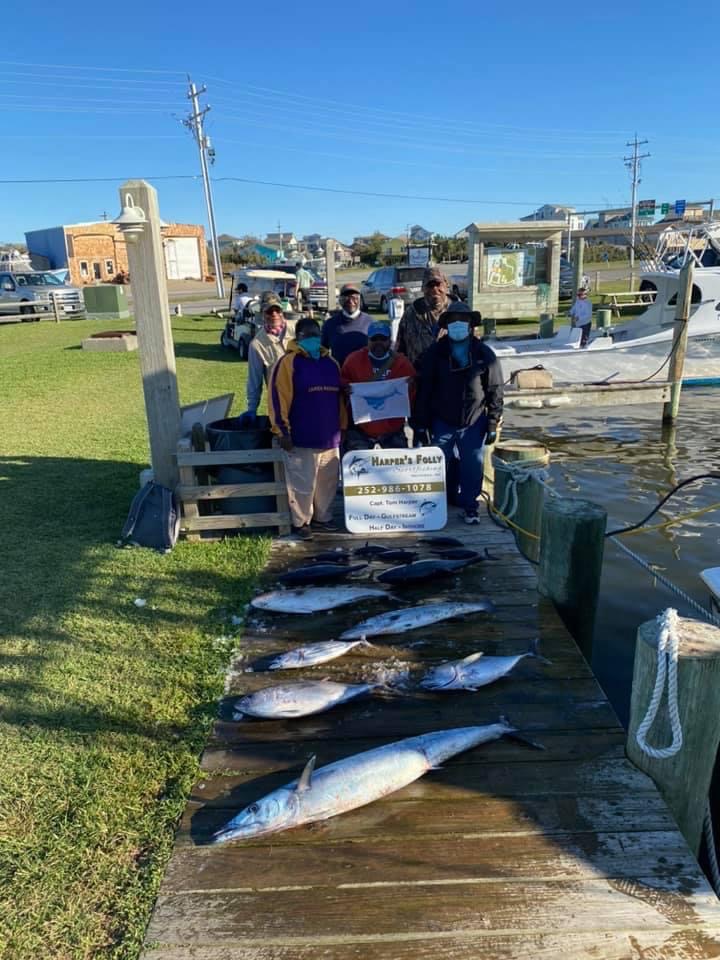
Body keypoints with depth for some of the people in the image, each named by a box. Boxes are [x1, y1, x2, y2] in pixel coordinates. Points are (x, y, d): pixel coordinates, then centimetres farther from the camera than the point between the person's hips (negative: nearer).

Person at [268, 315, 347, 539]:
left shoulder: (330, 362, 12)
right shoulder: (288, 362, -7)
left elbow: (340, 396, 19)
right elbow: (278, 398, -12)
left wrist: (342, 426, 17)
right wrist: (282, 430, -14)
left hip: (330, 437, 6)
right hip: (302, 439, -6)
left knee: (328, 482, 15)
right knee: (302, 484, 1)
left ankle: (323, 517, 32)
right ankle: (300, 522, 17)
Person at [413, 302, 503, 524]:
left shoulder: (484, 354, -1)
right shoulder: (435, 352, -1)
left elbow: (495, 391, 1)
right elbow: (424, 389, 0)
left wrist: (493, 424, -2)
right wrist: (421, 422, -2)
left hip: (473, 423, 0)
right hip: (441, 422, 0)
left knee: (472, 466, 3)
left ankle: (469, 506, 19)